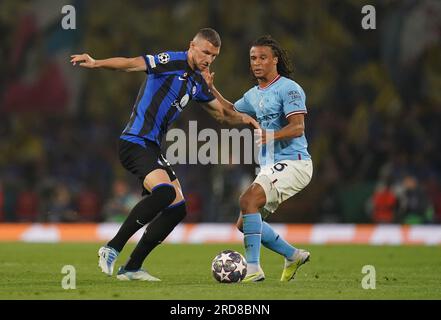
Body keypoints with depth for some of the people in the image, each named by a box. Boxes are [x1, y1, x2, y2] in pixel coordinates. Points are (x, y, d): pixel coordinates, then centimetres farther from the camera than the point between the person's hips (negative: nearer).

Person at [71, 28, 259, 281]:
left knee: (177, 208, 4)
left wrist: (242, 118, 7)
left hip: (153, 147, 10)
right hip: (135, 143, -10)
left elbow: (221, 113, 28)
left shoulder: (198, 82, 18)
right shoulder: (172, 62, -8)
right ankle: (112, 248, -21)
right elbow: (132, 64, -21)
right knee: (165, 192, -29)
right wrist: (96, 63, -38)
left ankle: (132, 268, 8)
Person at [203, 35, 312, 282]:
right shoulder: (254, 95, 17)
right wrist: (211, 88, 25)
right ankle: (294, 256, 21)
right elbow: (231, 111, 36)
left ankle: (253, 268, -30)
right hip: (269, 167, 9)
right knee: (245, 223, 5)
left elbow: (298, 127, -20)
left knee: (248, 199, -28)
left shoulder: (289, 88, -10)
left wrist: (270, 136, -36)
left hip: (292, 163, -9)